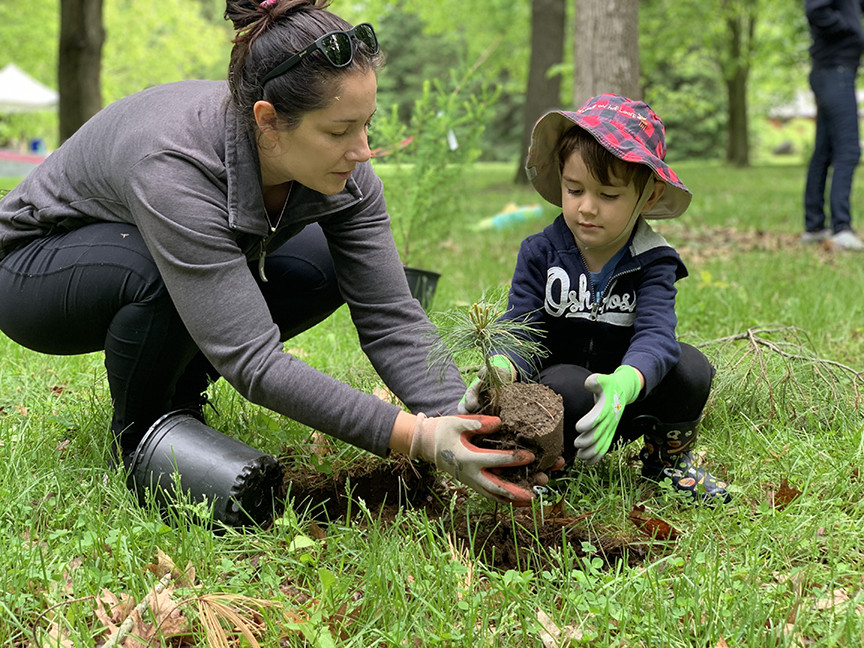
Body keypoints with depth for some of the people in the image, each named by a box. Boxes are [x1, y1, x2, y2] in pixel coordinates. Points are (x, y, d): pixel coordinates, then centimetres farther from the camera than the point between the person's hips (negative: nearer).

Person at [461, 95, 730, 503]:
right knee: (565, 384, -35)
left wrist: (621, 384, -52)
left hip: (632, 397, 2)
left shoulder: (653, 262, -11)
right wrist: (501, 370, -43)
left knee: (690, 366, -25)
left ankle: (667, 457, 5)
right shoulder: (540, 254, -7)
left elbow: (655, 334, -28)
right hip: (560, 404, -2)